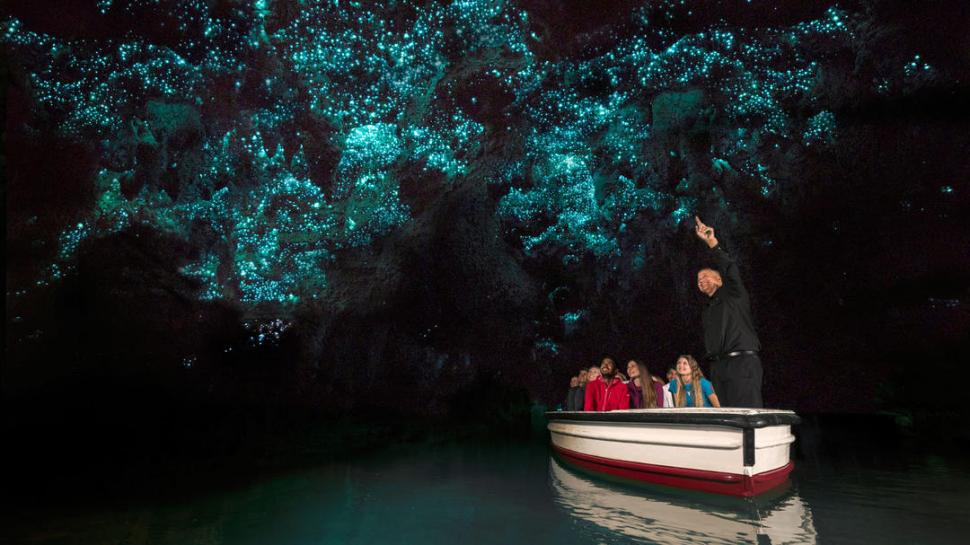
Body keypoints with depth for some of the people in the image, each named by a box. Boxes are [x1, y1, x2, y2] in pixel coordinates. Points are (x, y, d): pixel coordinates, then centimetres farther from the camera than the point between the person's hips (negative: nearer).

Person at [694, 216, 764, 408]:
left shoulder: (734, 295, 9)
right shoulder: (707, 312, 28)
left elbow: (729, 268, -8)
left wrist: (711, 241, -14)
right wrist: (714, 368, 15)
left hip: (742, 361, -7)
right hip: (718, 366, 7)